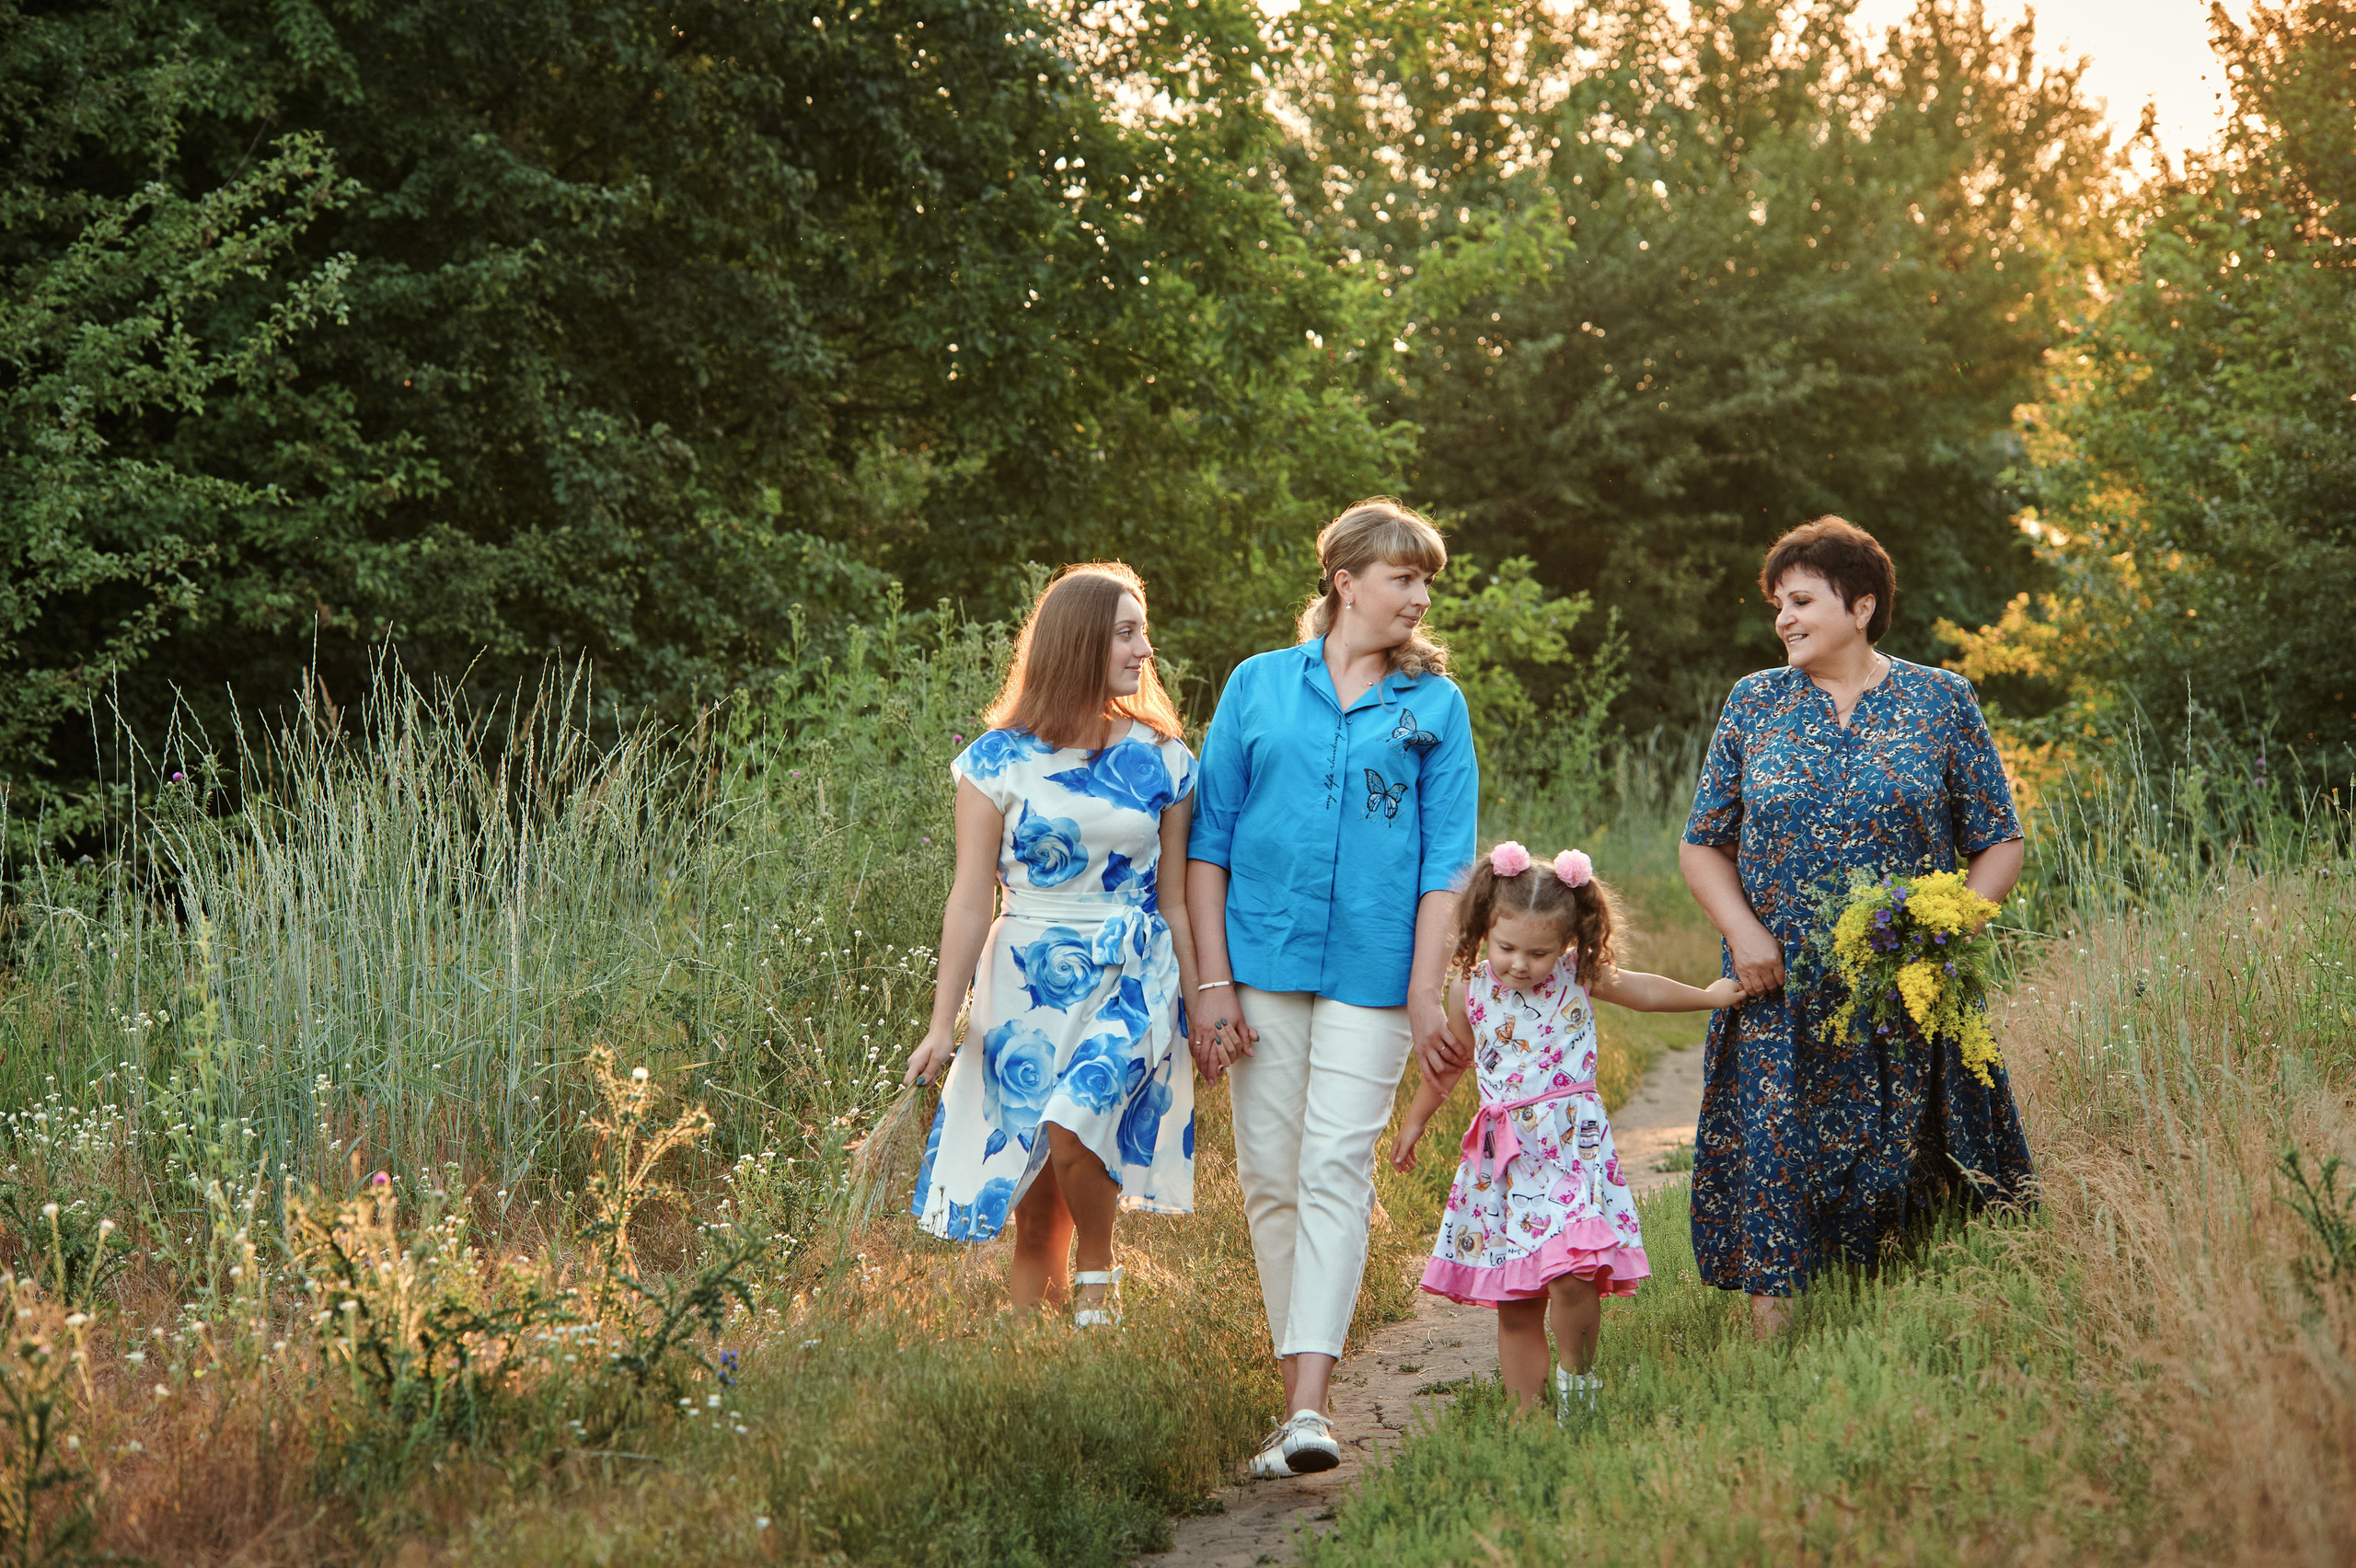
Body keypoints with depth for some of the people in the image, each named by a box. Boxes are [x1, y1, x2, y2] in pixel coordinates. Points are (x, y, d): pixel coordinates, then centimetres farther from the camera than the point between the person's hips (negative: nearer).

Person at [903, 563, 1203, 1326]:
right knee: (1034, 1203, 1)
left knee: (1072, 1128, -25)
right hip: (1028, 981, 0)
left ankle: (1097, 1278, 0)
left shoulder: (1162, 761, 5)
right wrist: (942, 1025, -2)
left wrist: (1202, 1008, 9)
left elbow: (1174, 902, 10)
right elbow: (971, 900, 1)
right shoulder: (999, 761, 0)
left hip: (1132, 979, 0)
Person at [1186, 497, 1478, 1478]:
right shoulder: (1259, 686, 8)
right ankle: (1297, 1376, 17)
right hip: (1263, 959, 2)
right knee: (1268, 1176, 4)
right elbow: (1209, 840, 7)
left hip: (1372, 972, -2)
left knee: (1336, 1171, -10)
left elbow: (1446, 860, 4)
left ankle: (1308, 1411, -17)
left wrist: (1426, 992, -5)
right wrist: (1214, 981, 0)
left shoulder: (1435, 705, 7)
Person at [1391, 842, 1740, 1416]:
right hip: (1502, 1158, 2)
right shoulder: (1473, 991, 4)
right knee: (1515, 1305, 4)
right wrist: (1414, 1121, 31)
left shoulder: (1580, 977, -1)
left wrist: (1710, 996, 19)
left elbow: (1646, 991, 18)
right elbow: (1447, 1062, 22)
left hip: (1570, 1146, -2)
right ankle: (1526, 1414, 13)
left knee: (1571, 1274, -21)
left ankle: (1577, 1377, 4)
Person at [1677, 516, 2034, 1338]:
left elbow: (1999, 845, 6)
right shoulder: (1754, 703, 10)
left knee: (1905, 1179, 2)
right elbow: (1702, 845, 12)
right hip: (1779, 997, 1)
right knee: (1770, 1170, -6)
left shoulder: (1942, 701, 5)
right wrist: (1743, 931, -5)